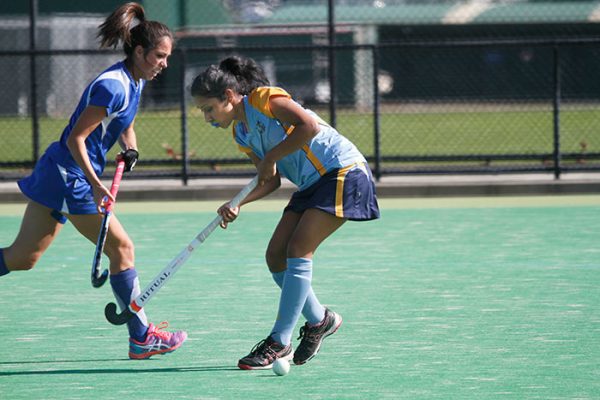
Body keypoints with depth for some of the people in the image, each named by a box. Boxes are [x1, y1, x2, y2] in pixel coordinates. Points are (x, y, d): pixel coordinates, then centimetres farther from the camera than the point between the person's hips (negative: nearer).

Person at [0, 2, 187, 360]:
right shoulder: (114, 86, -20)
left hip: (57, 175, 9)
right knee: (121, 248, -1)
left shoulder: (135, 82, 9)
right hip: (70, 177, -9)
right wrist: (95, 185, -24)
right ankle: (142, 337, 7)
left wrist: (130, 149, 4)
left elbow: (126, 126, 25)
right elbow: (76, 138, -21)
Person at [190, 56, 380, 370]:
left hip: (343, 171, -9)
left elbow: (308, 125, -29)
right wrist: (238, 204, -4)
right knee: (275, 256, 3)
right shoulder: (240, 134, 10)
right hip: (312, 184, 9)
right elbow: (271, 181, 13)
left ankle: (279, 343, -15)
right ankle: (319, 320, 21)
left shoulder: (265, 98, -15)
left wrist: (271, 157, -21)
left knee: (298, 250, -17)